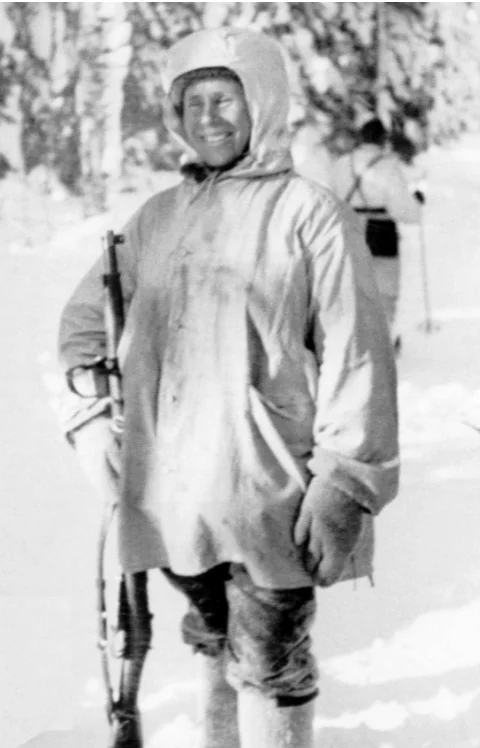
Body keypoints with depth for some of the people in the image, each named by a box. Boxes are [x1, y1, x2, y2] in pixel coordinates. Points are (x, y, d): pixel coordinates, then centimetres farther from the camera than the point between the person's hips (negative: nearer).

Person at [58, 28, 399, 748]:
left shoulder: (308, 212, -5)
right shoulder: (159, 217, 11)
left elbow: (356, 356, -9)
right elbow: (85, 316, 23)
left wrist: (345, 489, -13)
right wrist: (91, 415, 10)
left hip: (271, 496, -5)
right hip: (171, 496, 5)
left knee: (270, 668, 2)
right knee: (217, 650, 18)